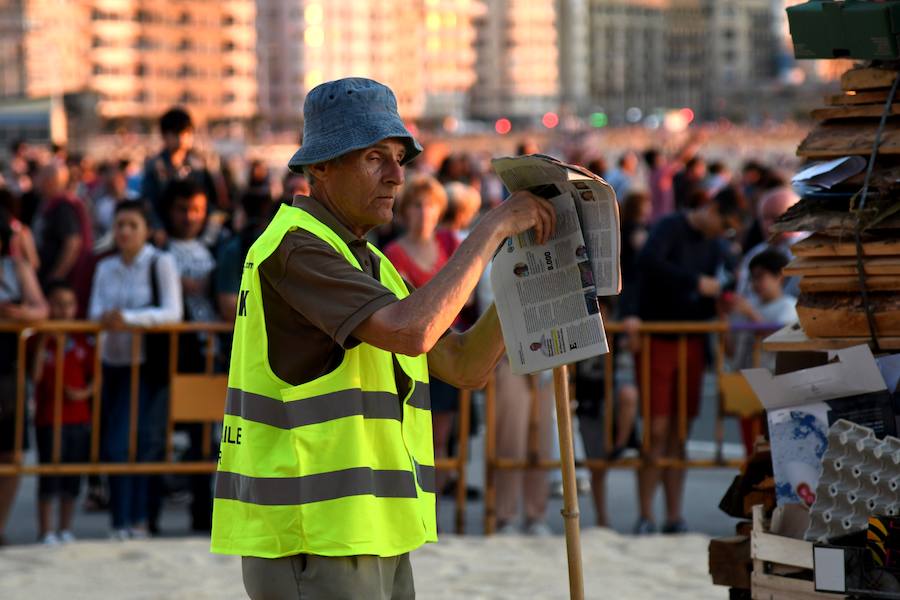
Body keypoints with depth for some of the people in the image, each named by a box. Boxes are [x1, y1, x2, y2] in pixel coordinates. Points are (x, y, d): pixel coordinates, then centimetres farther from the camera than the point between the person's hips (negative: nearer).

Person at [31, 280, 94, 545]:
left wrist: (84, 393, -10)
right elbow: (35, 376, -16)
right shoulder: (41, 340, -5)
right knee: (49, 477, -3)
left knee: (73, 478, 10)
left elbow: (96, 377, 9)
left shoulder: (83, 342, 6)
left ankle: (65, 530, 21)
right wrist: (42, 343, -20)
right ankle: (46, 532, 4)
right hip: (49, 419, -4)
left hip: (79, 418, 4)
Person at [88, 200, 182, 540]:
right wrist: (105, 318, -20)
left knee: (124, 445, -10)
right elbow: (95, 311, 4)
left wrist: (129, 318, -26)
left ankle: (131, 523, -3)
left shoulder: (161, 263, -5)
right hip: (112, 362, 5)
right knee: (111, 445, 4)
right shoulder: (106, 268, 12)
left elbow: (173, 312, -14)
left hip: (146, 364, -5)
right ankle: (125, 521, 13)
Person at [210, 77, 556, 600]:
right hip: (310, 545, -10)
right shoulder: (292, 248, -14)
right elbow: (410, 331, -27)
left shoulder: (367, 263, 18)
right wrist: (492, 228, -19)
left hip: (374, 542, 10)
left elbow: (465, 367, 13)